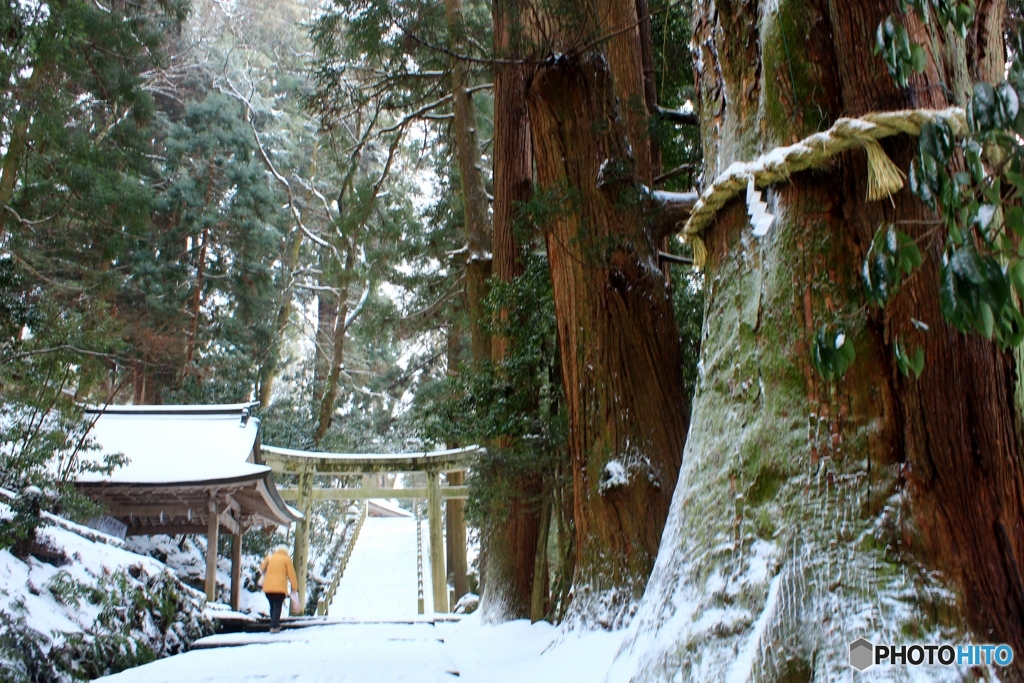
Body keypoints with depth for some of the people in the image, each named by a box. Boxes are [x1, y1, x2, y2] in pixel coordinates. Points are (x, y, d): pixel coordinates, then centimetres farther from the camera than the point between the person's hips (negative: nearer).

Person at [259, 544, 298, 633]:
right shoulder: (287, 559, 4)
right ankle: (274, 627, -11)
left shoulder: (270, 557, 16)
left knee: (272, 606, 17)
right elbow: (291, 574, 1)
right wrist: (295, 587, 6)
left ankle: (275, 624, 22)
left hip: (268, 587, 4)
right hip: (280, 588, -4)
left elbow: (262, 569, 19)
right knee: (277, 607, 0)